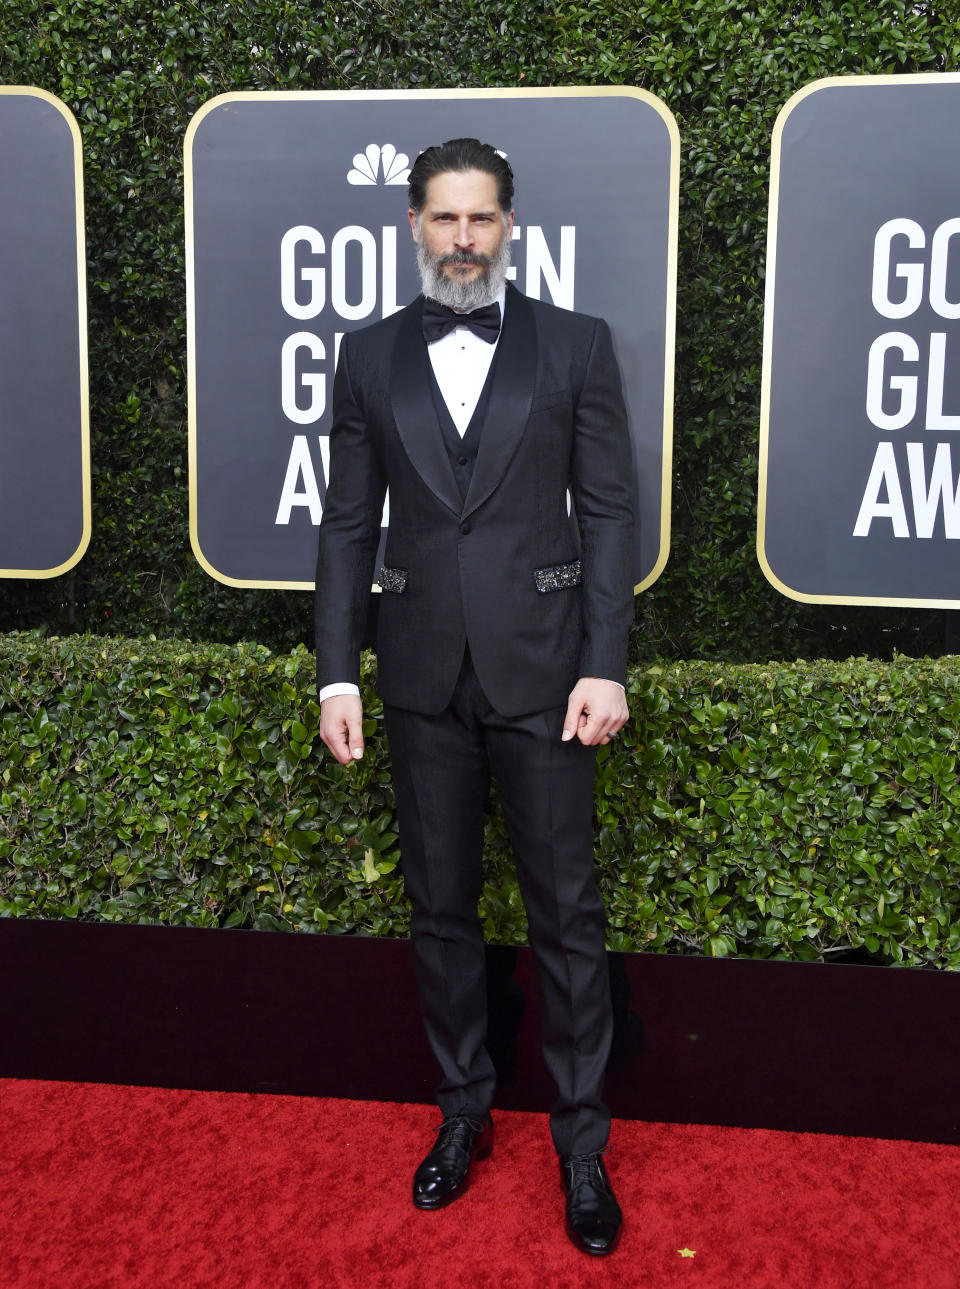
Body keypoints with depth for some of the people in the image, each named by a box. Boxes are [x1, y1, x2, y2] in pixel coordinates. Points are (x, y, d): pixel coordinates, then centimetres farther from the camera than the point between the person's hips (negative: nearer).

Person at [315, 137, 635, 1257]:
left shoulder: (575, 344, 2)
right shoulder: (370, 357, 7)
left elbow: (608, 512, -1)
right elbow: (348, 524, 7)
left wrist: (605, 666, -8)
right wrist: (337, 674, 1)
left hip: (540, 671, -2)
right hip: (422, 680, 2)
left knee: (566, 913, 4)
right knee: (440, 911, 13)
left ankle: (581, 1143, 20)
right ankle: (463, 1113, 31)